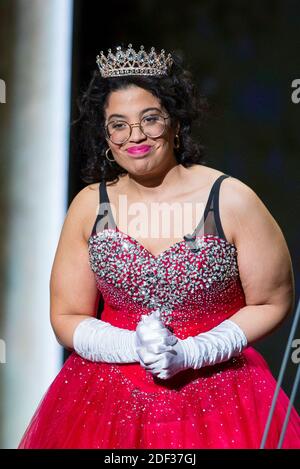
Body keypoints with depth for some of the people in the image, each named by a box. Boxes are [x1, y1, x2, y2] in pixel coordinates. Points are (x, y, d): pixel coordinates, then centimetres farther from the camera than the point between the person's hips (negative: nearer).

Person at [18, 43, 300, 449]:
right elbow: (67, 318, 3)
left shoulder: (231, 200, -8)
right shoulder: (88, 207, -1)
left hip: (217, 396, -2)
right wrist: (134, 346, -15)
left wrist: (190, 353, -14)